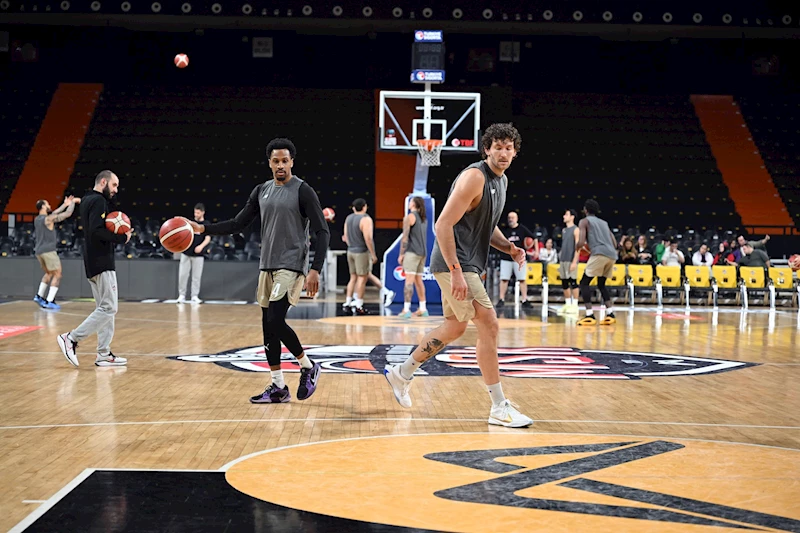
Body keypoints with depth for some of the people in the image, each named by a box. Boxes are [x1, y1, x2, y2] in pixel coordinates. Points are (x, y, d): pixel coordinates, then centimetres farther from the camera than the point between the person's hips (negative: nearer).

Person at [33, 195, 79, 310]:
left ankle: (39, 296, 20)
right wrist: (73, 202, 6)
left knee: (49, 273, 25)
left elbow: (53, 214, 27)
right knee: (57, 275, -2)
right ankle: (49, 302, -9)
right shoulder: (48, 219, -12)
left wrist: (65, 204, 30)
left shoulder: (37, 219, 12)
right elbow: (68, 214, -9)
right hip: (48, 251, -8)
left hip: (39, 251, 8)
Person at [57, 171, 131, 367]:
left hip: (94, 263, 10)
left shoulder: (88, 200, 18)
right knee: (108, 309, -8)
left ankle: (104, 354, 11)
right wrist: (121, 238, -15)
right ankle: (72, 338, -7)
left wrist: (117, 234, 4)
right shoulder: (98, 201, -12)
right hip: (102, 263, -10)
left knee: (105, 309, 11)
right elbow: (97, 232, -24)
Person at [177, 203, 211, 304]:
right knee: (182, 275, 0)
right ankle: (181, 295, 8)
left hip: (198, 255, -2)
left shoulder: (206, 224, 0)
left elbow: (208, 238, -10)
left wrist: (201, 246, -27)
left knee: (196, 276, 1)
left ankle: (195, 296, 8)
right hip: (186, 253, 2)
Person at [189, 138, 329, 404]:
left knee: (275, 321, -17)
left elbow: (322, 232, -11)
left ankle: (308, 366, 6)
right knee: (268, 326, 6)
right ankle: (278, 388, 15)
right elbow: (237, 223, 14)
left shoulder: (303, 191, -8)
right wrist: (202, 228, 2)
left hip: (291, 266, -7)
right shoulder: (261, 191, 11)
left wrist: (315, 270, -19)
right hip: (267, 266, 7)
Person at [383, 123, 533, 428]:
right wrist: (456, 271, -27)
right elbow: (443, 225, -22)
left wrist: (509, 248, 6)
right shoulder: (474, 177, -17)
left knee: (455, 327, 20)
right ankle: (499, 408, -5)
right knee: (489, 326, -12)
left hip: (468, 265, 10)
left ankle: (401, 374, 36)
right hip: (454, 264, -10)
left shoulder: (502, 181, 12)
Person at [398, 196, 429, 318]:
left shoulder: (409, 217, -6)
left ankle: (406, 310, -15)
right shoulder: (424, 218, 17)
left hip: (412, 252, -8)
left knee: (409, 280, -10)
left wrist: (401, 254, -7)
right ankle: (423, 309, 15)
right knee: (418, 280, 13)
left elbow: (405, 237, -11)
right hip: (423, 253, 8)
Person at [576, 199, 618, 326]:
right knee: (601, 284, 22)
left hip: (599, 254, -7)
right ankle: (610, 314, 12)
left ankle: (590, 316, -8)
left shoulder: (584, 221, 10)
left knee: (584, 282, 2)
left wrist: (575, 249, 18)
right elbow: (615, 244, 25)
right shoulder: (604, 222, 30)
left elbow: (582, 242, -3)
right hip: (612, 255, 7)